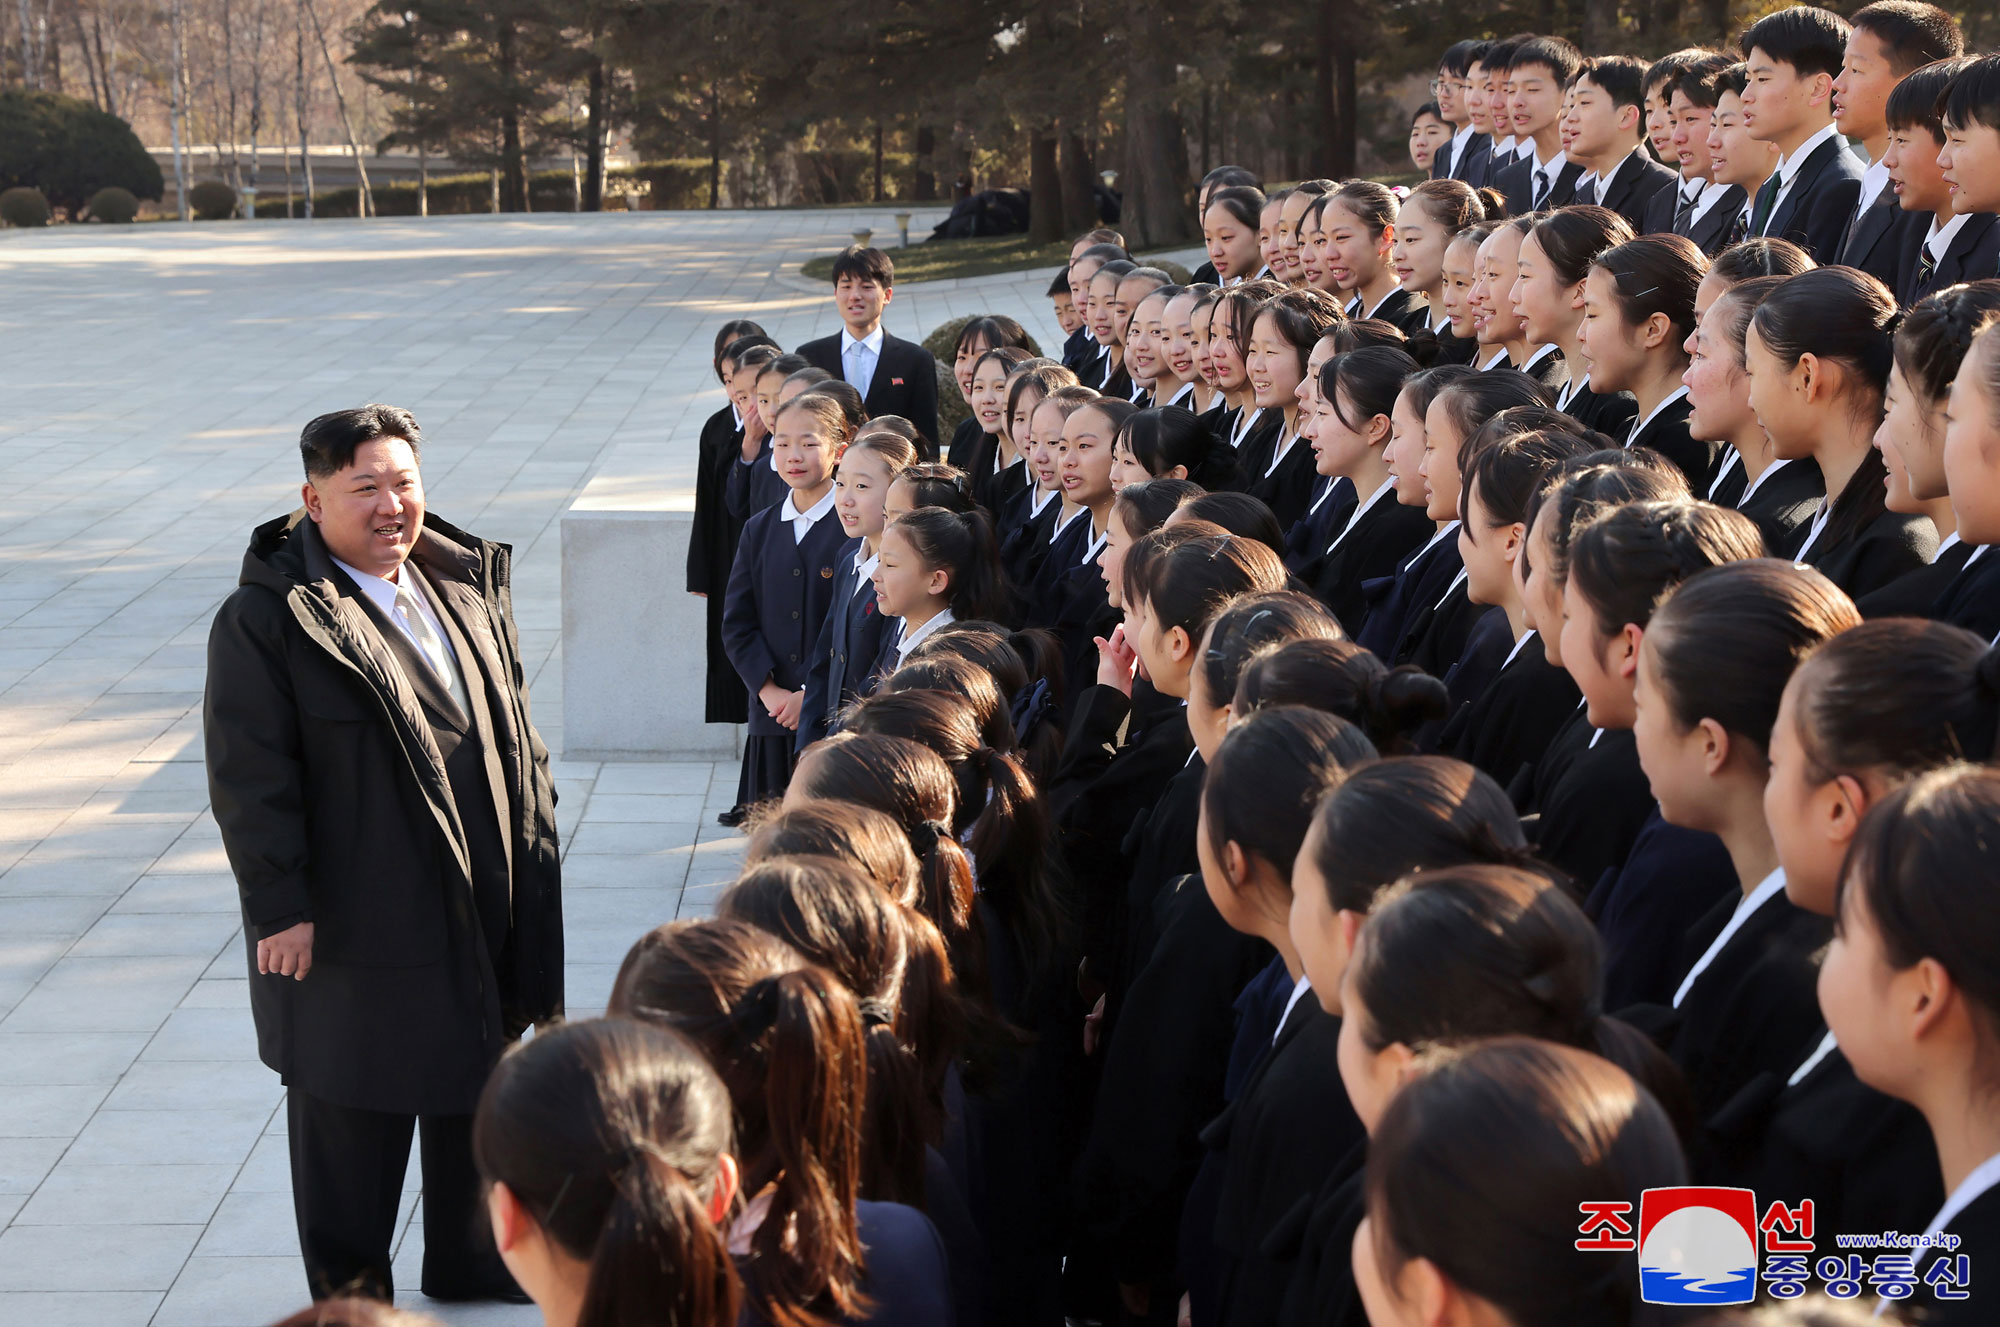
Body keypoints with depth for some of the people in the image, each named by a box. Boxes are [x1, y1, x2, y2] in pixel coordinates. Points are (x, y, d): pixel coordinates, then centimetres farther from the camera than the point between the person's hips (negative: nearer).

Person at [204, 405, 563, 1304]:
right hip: (354, 920, -7)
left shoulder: (466, 587, 5)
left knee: (480, 1092, 20)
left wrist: (533, 843, 11)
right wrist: (279, 907, -19)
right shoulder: (264, 621, -16)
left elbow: (513, 729, 13)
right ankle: (351, 1293, 24)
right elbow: (250, 779, -17)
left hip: (482, 908, 7)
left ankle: (475, 1262, 38)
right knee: (352, 1120, 8)